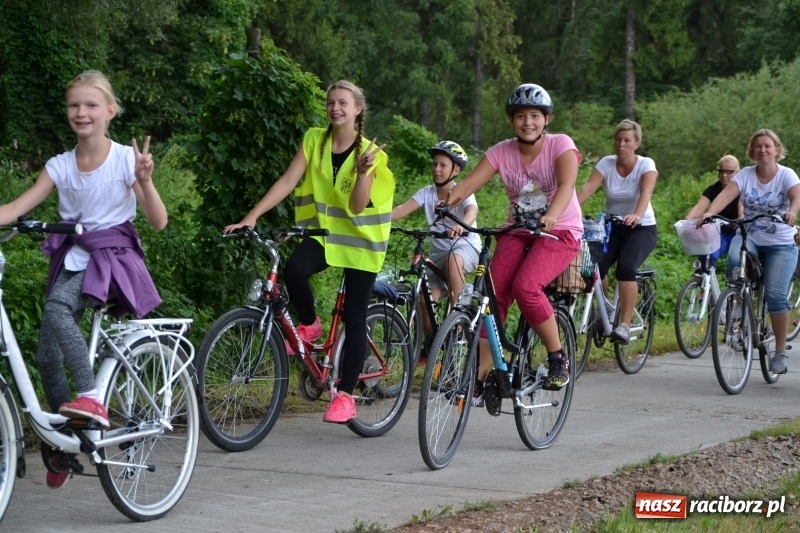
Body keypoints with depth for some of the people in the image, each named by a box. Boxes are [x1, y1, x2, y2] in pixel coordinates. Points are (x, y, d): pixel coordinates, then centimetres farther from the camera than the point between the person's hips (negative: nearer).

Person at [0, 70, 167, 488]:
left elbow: (158, 221, -10)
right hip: (73, 260, 5)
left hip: (113, 255, -5)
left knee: (57, 306, -35)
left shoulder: (125, 159, -6)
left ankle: (92, 397, -35)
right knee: (46, 356, -4)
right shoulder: (60, 166, 5)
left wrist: (145, 180, -26)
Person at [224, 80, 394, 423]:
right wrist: (252, 217, -19)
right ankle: (309, 325, -2)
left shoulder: (369, 152, -10)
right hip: (323, 231, 2)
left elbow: (357, 206, -17)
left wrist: (364, 170, -33)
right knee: (293, 270, -31)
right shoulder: (314, 140, -2)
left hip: (360, 239, -2)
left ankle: (345, 396, 4)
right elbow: (287, 181, -9)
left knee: (354, 318, -3)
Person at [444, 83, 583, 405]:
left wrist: (551, 216, -48)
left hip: (560, 232, -4)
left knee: (525, 286, -30)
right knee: (494, 294, -17)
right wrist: (449, 201, -36)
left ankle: (558, 357, -10)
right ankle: (478, 379, -13)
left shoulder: (560, 145, -10)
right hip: (518, 232, 4)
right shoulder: (502, 152, -1)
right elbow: (469, 184, -13)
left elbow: (566, 185, -28)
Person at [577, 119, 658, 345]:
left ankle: (624, 325, -25)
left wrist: (637, 215, -51)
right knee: (595, 267, -21)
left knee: (626, 266, -30)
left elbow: (646, 192, -30)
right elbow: (587, 188, -20)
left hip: (642, 228, -3)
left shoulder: (646, 165, -11)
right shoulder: (606, 163, -4)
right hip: (612, 226, 3)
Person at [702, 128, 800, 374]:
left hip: (780, 244, -2)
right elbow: (726, 194, -15)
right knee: (734, 259, -34)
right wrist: (709, 213, -34)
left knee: (775, 295, -13)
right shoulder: (745, 174, 0)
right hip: (749, 237, 2)